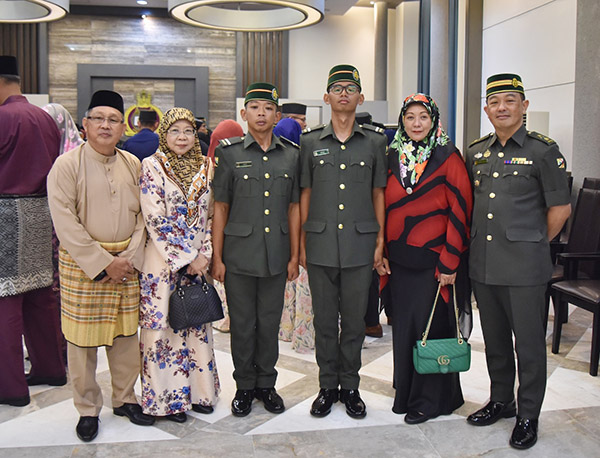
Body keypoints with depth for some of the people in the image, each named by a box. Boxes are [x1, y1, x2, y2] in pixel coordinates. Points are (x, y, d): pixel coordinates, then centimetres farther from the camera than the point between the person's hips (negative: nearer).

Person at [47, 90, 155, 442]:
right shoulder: (67, 165, -7)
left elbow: (142, 215, 6)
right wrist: (103, 263, -15)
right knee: (83, 340, 5)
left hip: (126, 261, 4)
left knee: (126, 334, 12)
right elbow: (66, 222, -13)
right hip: (82, 263, -3)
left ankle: (125, 398, 30)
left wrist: (130, 257, -7)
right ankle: (88, 410, 22)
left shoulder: (133, 164, 6)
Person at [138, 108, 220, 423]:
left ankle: (198, 391, 25)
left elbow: (212, 215, 8)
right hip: (163, 262, -4)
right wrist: (186, 259, -13)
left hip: (199, 260, 4)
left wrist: (204, 255, -4)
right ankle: (167, 398, 17)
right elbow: (155, 220, -12)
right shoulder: (152, 166, -6)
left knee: (197, 325, 11)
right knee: (163, 325, 3)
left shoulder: (206, 167, 7)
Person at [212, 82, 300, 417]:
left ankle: (266, 383, 28)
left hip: (276, 257, 2)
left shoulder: (291, 155, 6)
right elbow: (220, 208, 1)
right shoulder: (229, 153, 0)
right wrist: (217, 257, -3)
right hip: (239, 255, -2)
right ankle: (245, 386, 25)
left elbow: (294, 208, 8)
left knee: (270, 323, 11)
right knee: (242, 325, 8)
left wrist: (294, 256, 6)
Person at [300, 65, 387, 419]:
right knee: (324, 320, 8)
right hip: (321, 246, 1)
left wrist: (380, 241, 2)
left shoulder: (376, 142, 5)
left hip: (360, 246, 0)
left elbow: (379, 194, 7)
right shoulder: (310, 142, 6)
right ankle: (328, 386, 23)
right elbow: (304, 194, 8)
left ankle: (350, 386, 23)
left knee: (355, 320, 7)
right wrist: (300, 243, 4)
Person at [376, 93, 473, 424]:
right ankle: (405, 393, 29)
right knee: (402, 325, 11)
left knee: (431, 326, 2)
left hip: (433, 260, -4)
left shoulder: (448, 158, -6)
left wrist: (449, 262, -14)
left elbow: (460, 209, -10)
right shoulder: (393, 158, 8)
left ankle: (431, 399, 19)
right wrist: (381, 252, 5)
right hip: (399, 260, 5)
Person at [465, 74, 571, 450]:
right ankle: (501, 401, 34)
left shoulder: (543, 151, -5)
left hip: (524, 265, -5)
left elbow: (560, 209, -2)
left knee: (529, 343, 4)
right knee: (494, 339, 16)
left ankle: (528, 416, 18)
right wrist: (479, 241, 13)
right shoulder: (475, 151, 9)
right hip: (482, 263, 5)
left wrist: (534, 244, 2)